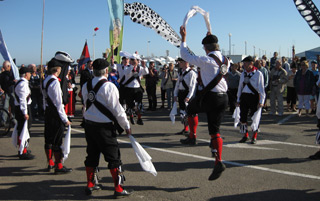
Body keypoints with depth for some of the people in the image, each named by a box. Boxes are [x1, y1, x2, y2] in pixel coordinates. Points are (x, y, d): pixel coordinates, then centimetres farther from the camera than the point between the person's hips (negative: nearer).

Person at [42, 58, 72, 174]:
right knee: (57, 141, -1)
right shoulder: (55, 82, -18)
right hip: (56, 115, -9)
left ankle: (50, 163, 29)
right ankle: (59, 166, 6)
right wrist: (65, 119, -14)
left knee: (48, 139, 16)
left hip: (47, 113, 9)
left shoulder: (45, 81, 8)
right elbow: (58, 103, -19)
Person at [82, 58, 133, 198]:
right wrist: (126, 126, -5)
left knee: (92, 155, 18)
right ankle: (118, 189, 7)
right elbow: (117, 109, -14)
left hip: (89, 124, 7)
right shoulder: (109, 87, -16)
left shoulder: (86, 86, 3)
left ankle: (90, 185, 29)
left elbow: (87, 104, 13)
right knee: (113, 157, 2)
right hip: (104, 127, -6)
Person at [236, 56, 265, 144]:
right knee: (243, 117, 6)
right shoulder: (243, 73, 10)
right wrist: (238, 99, 16)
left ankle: (254, 137, 16)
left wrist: (261, 101, -12)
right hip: (244, 96, 5)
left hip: (254, 97, -5)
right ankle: (245, 136, 21)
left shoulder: (258, 74, -7)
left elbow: (261, 88, -8)